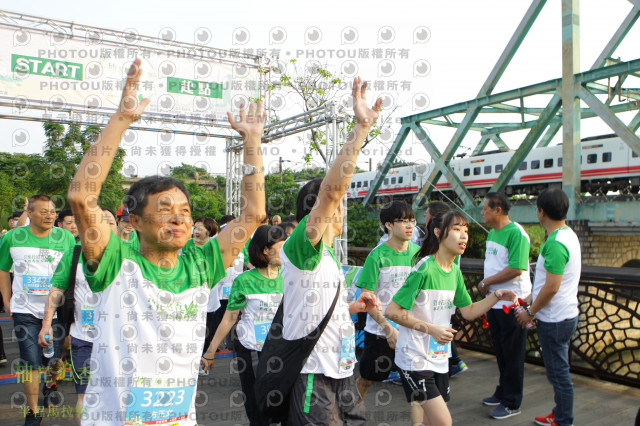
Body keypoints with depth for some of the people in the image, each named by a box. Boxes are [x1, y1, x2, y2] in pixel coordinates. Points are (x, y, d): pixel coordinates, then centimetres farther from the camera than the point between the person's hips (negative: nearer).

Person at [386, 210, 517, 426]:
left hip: (439, 357, 8)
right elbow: (392, 311, -20)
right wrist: (431, 329, -22)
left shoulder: (455, 271, 6)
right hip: (415, 358, -8)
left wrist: (496, 296, -2)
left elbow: (468, 311, 12)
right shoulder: (424, 269, -19)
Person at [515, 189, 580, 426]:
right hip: (564, 315, 11)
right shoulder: (568, 235, 9)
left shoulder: (555, 244, -24)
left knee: (558, 373, 2)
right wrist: (531, 299, 16)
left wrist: (530, 312, -13)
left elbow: (552, 287, -25)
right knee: (559, 370, 21)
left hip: (555, 320, -11)